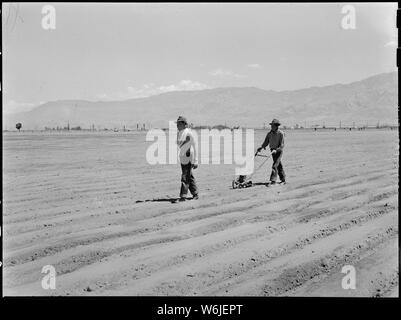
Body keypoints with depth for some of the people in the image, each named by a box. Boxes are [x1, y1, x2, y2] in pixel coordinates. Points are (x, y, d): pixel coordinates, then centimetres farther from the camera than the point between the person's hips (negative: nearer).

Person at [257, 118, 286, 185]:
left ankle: (273, 180, -17)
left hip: (279, 151, -6)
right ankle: (283, 179, 23)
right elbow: (266, 142, 5)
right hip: (273, 151, 6)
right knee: (279, 166, 14)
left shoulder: (281, 133, -13)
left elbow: (282, 145, -16)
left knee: (275, 166, -16)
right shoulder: (269, 133, 4)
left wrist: (276, 150, -28)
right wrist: (261, 147, -11)